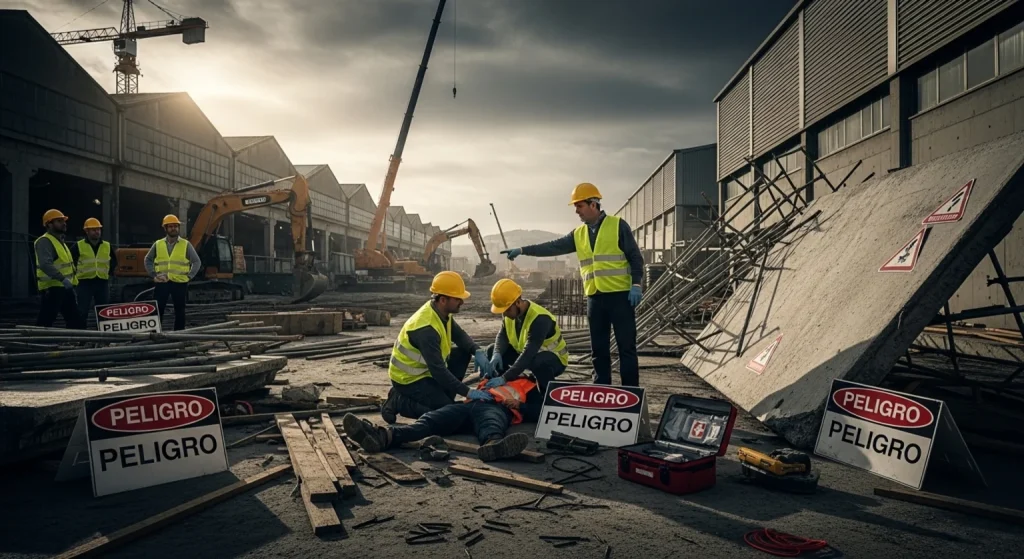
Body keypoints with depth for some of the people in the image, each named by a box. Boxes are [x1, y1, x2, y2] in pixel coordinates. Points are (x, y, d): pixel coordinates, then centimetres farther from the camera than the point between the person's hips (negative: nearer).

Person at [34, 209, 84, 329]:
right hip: (52, 288, -10)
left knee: (75, 321, 12)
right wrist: (62, 278, -38)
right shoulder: (44, 241, -13)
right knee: (45, 322, -7)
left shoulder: (60, 240, 19)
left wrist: (72, 280, 23)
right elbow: (46, 264, -28)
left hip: (65, 288, 10)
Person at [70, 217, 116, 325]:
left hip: (102, 282, 4)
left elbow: (114, 261, 22)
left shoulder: (107, 246, 9)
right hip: (85, 282, -4)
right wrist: (76, 273, -1)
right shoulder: (78, 246, -2)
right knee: (82, 311, -4)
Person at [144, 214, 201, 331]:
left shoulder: (186, 245, 3)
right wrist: (153, 275, 4)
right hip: (162, 283, 1)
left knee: (179, 311, 5)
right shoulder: (157, 244, 8)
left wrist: (189, 276, -2)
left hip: (180, 283, -1)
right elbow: (148, 260, 15)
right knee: (157, 310, 1)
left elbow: (197, 262, 6)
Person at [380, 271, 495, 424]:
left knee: (463, 352, 2)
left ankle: (442, 396, 7)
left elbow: (459, 336, 4)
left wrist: (478, 352, -17)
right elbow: (438, 370, -34)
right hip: (408, 379, -9)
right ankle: (398, 402, -2)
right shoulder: (426, 328, -33)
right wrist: (468, 392, -31)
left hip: (425, 370, 9)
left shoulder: (442, 312, -5)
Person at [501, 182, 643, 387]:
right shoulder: (578, 234, 13)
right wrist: (522, 250, 2)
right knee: (599, 349, 10)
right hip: (595, 298, 6)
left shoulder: (618, 225, -3)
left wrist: (636, 284, -13)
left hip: (620, 295, -5)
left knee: (626, 347, -2)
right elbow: (553, 247, 9)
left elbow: (635, 257, -3)